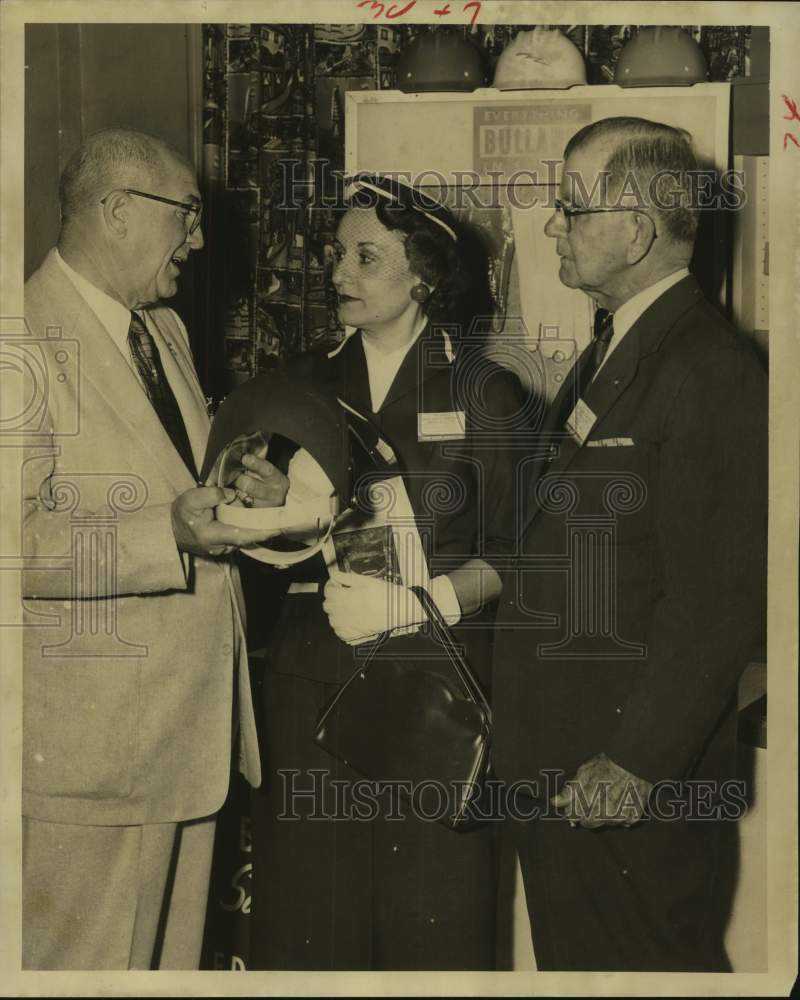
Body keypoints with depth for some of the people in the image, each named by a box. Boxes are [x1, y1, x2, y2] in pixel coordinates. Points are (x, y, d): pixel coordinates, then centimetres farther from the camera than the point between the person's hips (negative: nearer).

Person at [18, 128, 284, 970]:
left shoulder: (165, 330, 16)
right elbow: (24, 540, -21)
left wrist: (227, 497, 5)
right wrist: (167, 535, -28)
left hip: (190, 716, 8)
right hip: (87, 734, -8)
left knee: (172, 954, 15)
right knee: (80, 961, 2)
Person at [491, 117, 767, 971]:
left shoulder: (713, 373, -17)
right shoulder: (607, 354, 14)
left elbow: (718, 602, -22)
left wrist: (635, 762, -20)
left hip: (636, 780, -9)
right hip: (552, 768, 9)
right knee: (569, 960, 19)